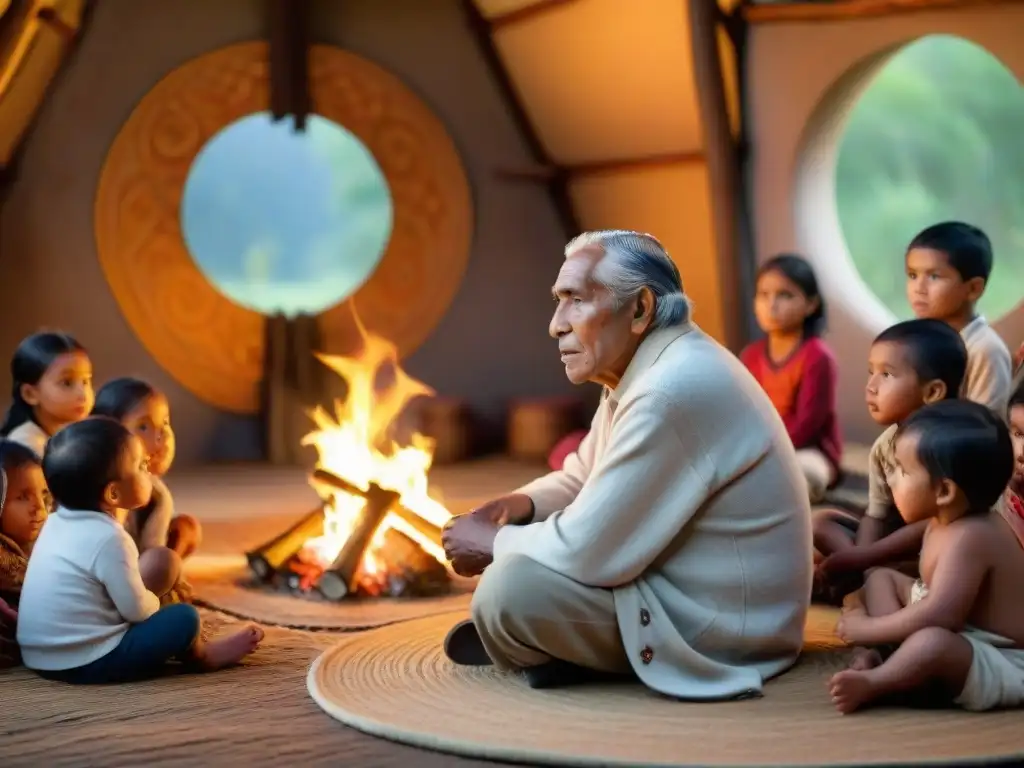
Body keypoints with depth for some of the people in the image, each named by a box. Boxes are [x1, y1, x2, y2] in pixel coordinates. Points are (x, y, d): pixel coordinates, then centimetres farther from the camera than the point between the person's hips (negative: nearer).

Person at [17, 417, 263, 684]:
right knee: (184, 618, -4)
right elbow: (138, 609, -15)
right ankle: (201, 656, 22)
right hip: (85, 662, -10)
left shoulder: (58, 522, 6)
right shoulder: (109, 539, -22)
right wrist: (154, 601, 5)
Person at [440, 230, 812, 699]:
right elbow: (582, 478, 20)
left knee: (512, 587, -25)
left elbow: (588, 550, -27)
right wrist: (523, 504, -1)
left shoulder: (672, 391, -27)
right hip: (684, 585, 10)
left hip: (724, 621, -10)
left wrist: (493, 545, -9)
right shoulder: (643, 367, 6)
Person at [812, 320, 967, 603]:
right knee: (822, 521, 0)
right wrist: (861, 562, -20)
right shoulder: (883, 447, -1)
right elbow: (876, 515, 1)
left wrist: (859, 558, -24)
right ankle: (863, 580, -18)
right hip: (897, 543, 8)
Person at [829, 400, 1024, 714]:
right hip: (960, 640, 11)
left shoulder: (969, 537, -27)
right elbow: (935, 594, 11)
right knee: (882, 577, 13)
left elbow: (939, 614, -34)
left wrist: (867, 629, -24)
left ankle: (872, 683, -20)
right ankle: (894, 657, -10)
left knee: (933, 641, -43)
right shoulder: (944, 522, 4)